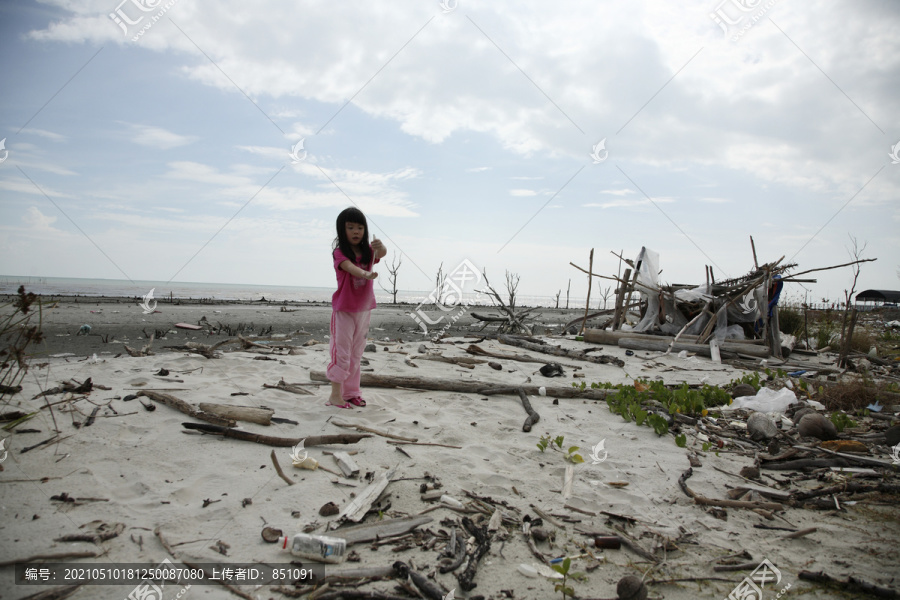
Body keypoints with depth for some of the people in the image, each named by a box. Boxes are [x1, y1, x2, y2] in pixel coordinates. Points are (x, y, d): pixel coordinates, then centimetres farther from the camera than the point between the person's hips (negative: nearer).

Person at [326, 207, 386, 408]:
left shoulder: (368, 251, 1)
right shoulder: (340, 252, -11)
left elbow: (382, 253, -20)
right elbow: (350, 267, -32)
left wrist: (380, 246, -45)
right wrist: (365, 274, -52)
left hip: (364, 309, 5)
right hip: (344, 309, -5)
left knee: (356, 352, 12)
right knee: (342, 351, -5)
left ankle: (351, 392, 22)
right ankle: (335, 394, 0)